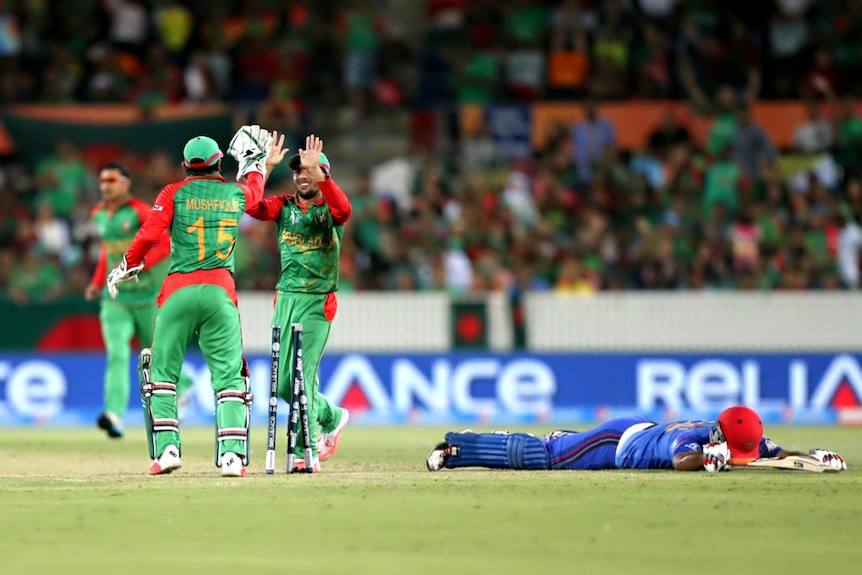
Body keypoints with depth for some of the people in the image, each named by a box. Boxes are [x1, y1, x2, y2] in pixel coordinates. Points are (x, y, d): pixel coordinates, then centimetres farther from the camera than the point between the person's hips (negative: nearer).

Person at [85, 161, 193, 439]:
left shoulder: (140, 212, -12)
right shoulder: (99, 215, 8)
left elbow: (166, 242, -18)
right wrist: (98, 282, 14)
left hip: (146, 297, -4)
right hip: (114, 299, 4)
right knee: (116, 354, -15)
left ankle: (180, 384, 44)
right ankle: (114, 414, -28)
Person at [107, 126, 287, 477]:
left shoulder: (175, 193, 1)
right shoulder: (236, 194, 9)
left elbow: (149, 235, -7)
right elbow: (254, 192, 33)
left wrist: (126, 268, 8)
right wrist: (259, 165, 53)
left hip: (180, 290, -1)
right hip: (221, 290, 1)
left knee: (163, 371, 9)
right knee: (228, 375, 4)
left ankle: (167, 448, -3)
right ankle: (232, 454, -7)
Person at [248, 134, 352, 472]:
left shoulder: (330, 210, -3)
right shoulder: (284, 206, 8)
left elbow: (344, 209, -29)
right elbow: (254, 208, -12)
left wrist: (317, 171, -35)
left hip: (318, 301, -5)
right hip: (286, 298, 5)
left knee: (303, 376, -12)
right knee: (283, 383, 7)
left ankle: (307, 453, -6)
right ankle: (331, 417, 31)